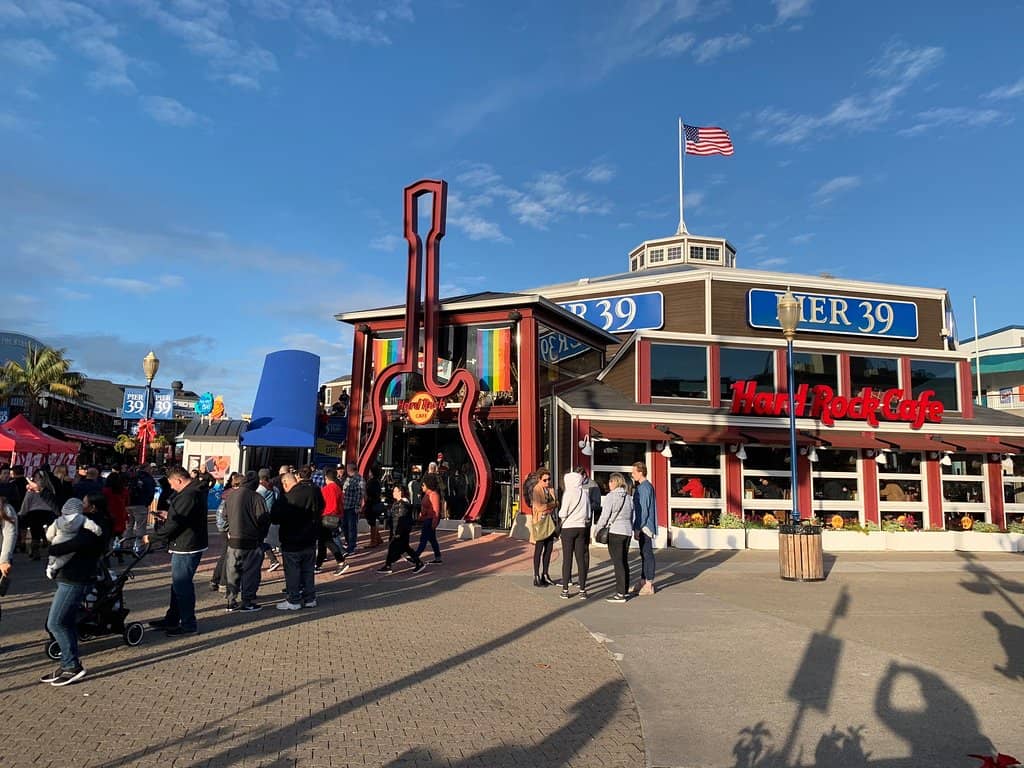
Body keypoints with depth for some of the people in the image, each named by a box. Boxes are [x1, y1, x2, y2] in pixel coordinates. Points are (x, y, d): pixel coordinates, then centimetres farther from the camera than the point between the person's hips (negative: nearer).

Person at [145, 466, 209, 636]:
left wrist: (152, 538, -12)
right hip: (191, 545, 11)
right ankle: (172, 619, 32)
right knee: (179, 583, 20)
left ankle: (188, 624, 7)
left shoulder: (188, 496, -23)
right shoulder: (196, 491, 11)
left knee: (182, 585, -2)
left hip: (186, 547, -11)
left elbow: (174, 524, -22)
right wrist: (169, 514, 25)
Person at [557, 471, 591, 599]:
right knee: (581, 559, 7)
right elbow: (588, 513, 8)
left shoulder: (568, 493, -12)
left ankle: (565, 590, 6)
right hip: (582, 527, 4)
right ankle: (582, 590, 9)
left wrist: (560, 514, 9)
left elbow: (563, 513, -11)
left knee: (567, 559, 2)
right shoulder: (585, 493, 3)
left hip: (568, 528, -4)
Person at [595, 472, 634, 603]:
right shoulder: (628, 497, 9)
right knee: (624, 561, 15)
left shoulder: (610, 497, -10)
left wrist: (598, 528, 2)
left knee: (617, 562, -4)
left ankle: (620, 594, -4)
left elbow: (605, 516, -10)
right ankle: (625, 589, 21)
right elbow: (632, 515, 12)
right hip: (627, 531, 7)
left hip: (615, 532, -7)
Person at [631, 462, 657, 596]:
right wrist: (637, 527, 21)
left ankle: (649, 585, 2)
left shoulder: (645, 488, -17)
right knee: (644, 554, 14)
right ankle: (643, 581, 22)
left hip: (645, 527, -10)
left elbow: (644, 510, -20)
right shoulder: (642, 487, 15)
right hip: (643, 526, 10)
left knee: (647, 554, -4)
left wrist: (637, 528, -18)